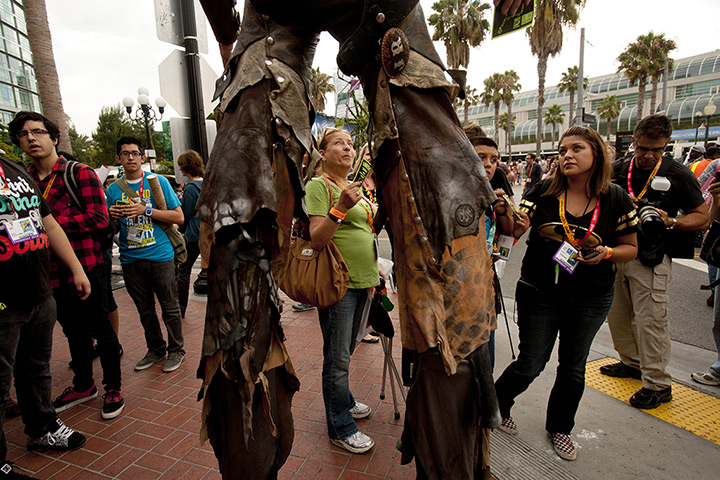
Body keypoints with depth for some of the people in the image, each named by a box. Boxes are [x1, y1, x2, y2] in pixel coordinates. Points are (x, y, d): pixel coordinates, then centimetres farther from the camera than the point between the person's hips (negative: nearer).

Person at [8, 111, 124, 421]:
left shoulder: (80, 173, -7)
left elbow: (99, 218, -16)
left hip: (85, 267, -6)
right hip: (51, 272, 6)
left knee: (100, 329, 5)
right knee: (73, 330, 18)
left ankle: (113, 387, 21)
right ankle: (83, 385, 36)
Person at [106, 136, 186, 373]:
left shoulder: (158, 182, 0)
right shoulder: (114, 189, 9)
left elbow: (179, 217, -6)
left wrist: (145, 210, -16)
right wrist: (110, 216, -8)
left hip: (160, 256, -3)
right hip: (130, 258, 3)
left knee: (169, 307, 4)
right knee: (145, 309, 14)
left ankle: (175, 350, 20)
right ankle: (155, 349, 30)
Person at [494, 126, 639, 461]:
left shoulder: (615, 200, -6)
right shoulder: (544, 192, -9)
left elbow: (631, 247, 4)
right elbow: (513, 233, -12)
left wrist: (607, 253, -17)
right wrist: (515, 224, -35)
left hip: (590, 298, 2)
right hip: (539, 294, -2)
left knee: (573, 366, 17)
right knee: (530, 365, 4)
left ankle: (559, 427, 42)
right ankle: (497, 401, 35)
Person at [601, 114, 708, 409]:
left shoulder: (679, 175, -3)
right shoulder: (618, 170, 6)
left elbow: (702, 218, 0)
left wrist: (671, 222, -19)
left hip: (651, 259, -5)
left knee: (650, 320, -4)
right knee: (616, 314, 14)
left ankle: (658, 384, 11)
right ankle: (632, 362, 35)